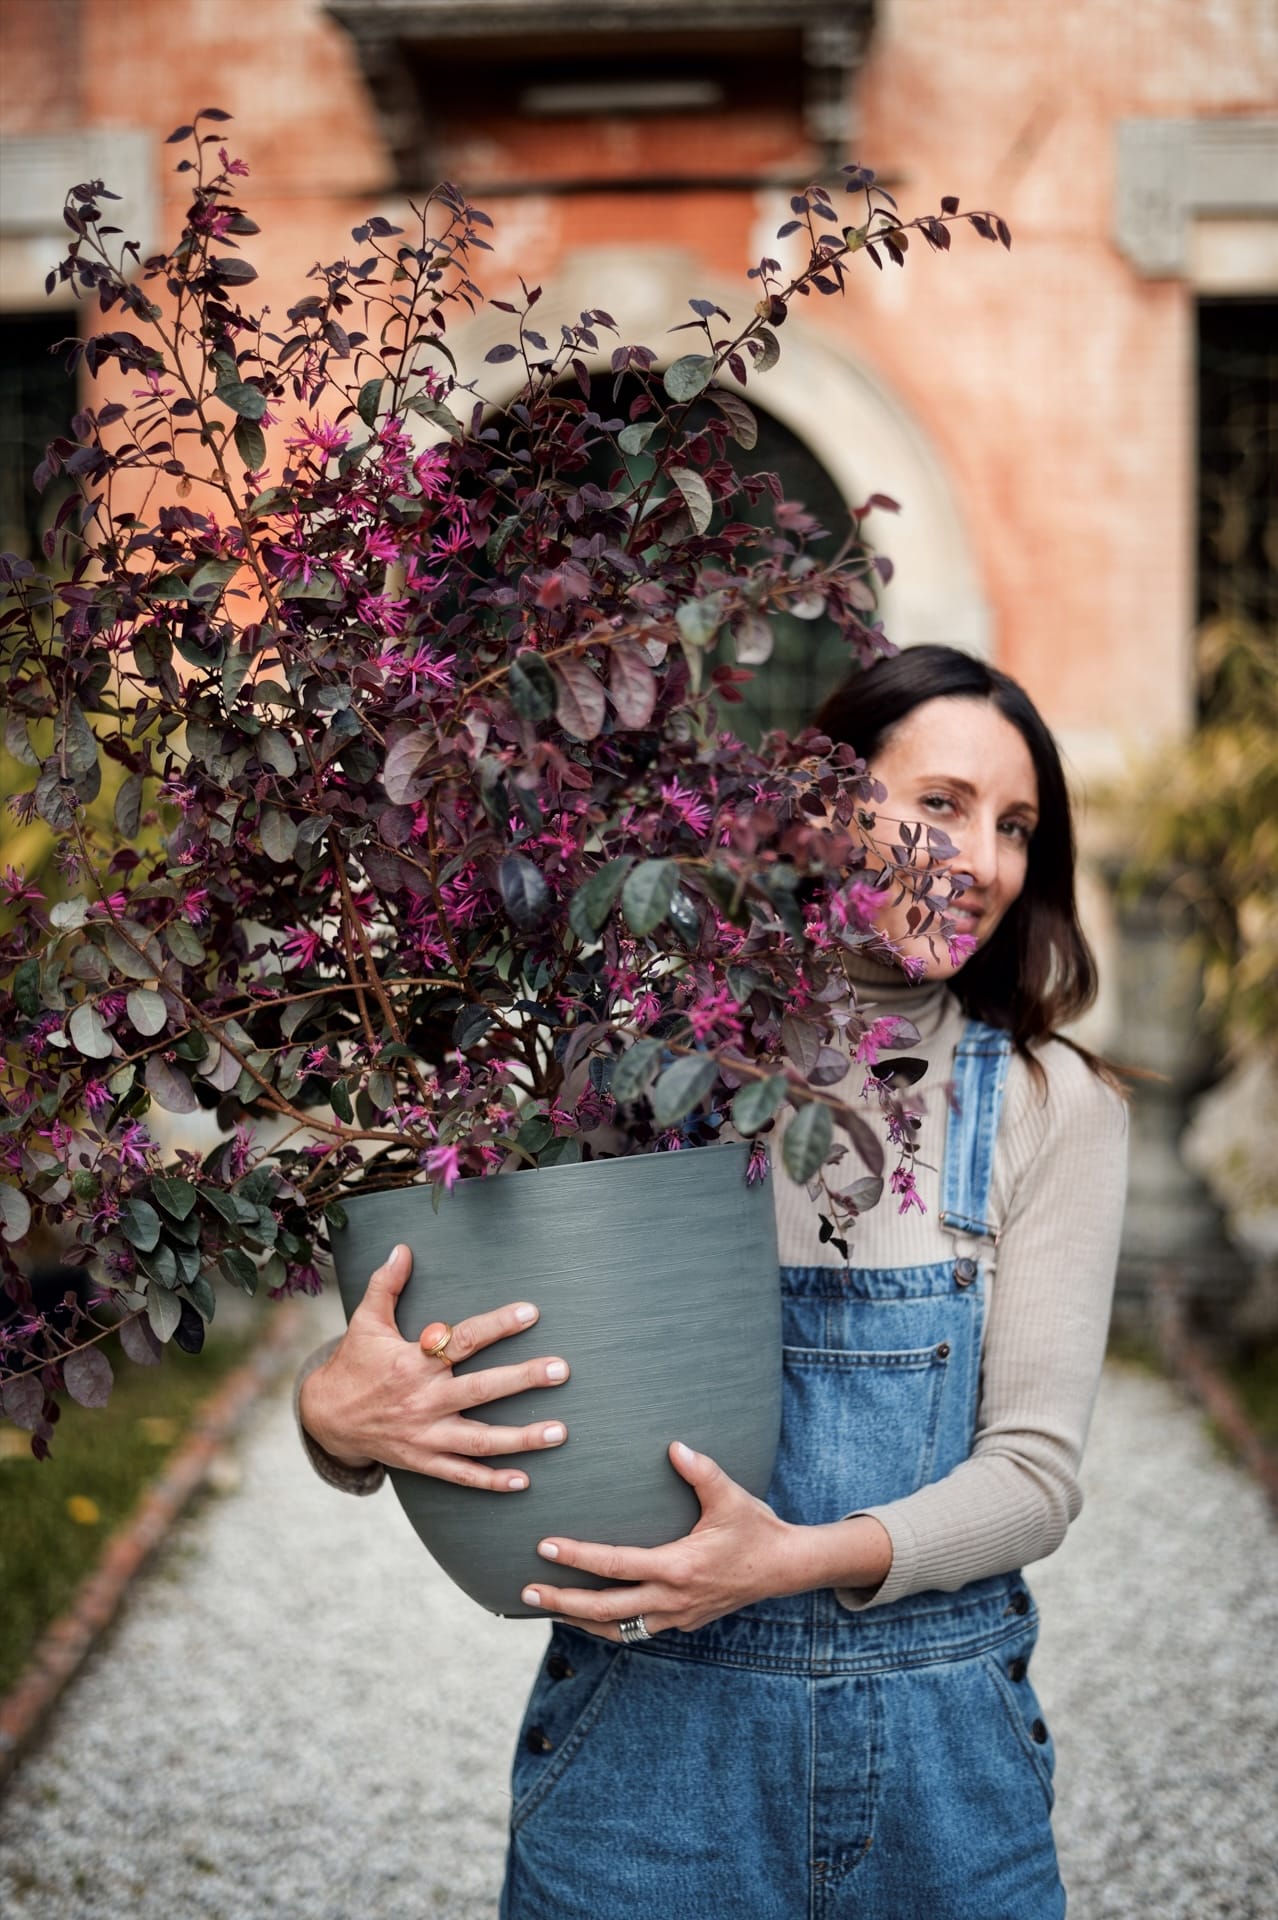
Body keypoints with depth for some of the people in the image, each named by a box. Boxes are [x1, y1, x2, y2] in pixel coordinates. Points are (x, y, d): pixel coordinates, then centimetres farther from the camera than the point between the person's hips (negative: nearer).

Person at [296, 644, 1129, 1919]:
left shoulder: (1050, 1105, -1)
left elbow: (1037, 1466, -6)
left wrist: (807, 1556, -23)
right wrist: (340, 1414, -25)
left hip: (941, 1756, 1)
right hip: (645, 1748, -1)